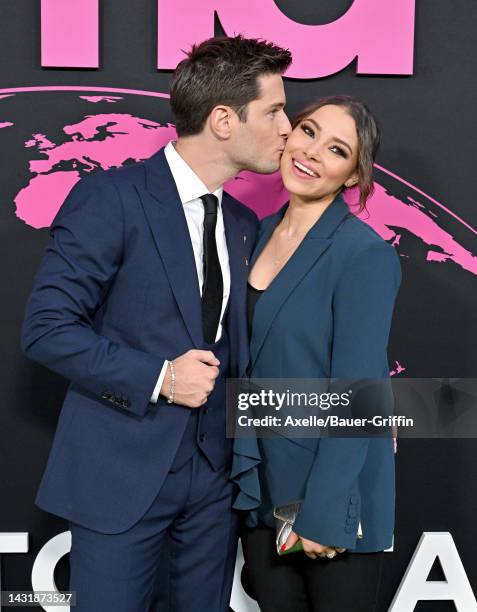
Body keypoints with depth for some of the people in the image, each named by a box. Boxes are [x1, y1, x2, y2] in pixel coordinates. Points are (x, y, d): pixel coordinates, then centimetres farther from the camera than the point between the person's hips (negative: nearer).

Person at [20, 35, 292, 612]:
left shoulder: (245, 225, 8)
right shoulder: (110, 197, -13)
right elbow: (46, 327, -14)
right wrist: (157, 377, -19)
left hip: (214, 473, 6)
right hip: (121, 472, -6)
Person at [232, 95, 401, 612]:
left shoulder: (365, 254, -16)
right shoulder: (260, 234, 4)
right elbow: (249, 368, 9)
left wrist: (323, 514, -19)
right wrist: (240, 479, 7)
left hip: (332, 492, -6)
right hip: (259, 489, 6)